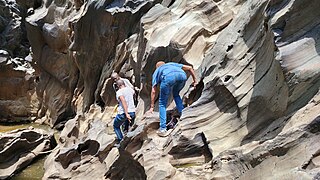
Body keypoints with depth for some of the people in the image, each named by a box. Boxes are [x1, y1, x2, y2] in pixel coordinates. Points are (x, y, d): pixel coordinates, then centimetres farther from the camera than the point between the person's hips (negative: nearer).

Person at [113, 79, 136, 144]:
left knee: (116, 126, 19)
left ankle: (121, 141, 7)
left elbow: (123, 101, -22)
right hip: (132, 112, 5)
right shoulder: (130, 89, 10)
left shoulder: (119, 92, -8)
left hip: (123, 113, -5)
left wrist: (126, 114, -27)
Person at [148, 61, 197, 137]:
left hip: (168, 77, -3)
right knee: (176, 94, 34)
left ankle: (163, 129, 11)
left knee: (162, 103, 16)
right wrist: (195, 80, 42)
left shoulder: (156, 72, 39)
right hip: (182, 75, 3)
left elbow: (153, 91, 34)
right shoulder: (172, 64, 45)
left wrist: (152, 106, 39)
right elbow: (190, 68, 34)